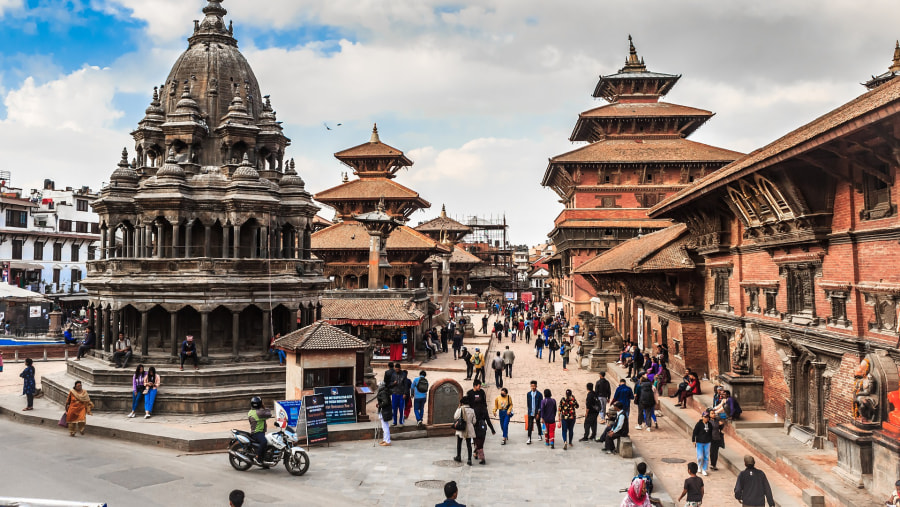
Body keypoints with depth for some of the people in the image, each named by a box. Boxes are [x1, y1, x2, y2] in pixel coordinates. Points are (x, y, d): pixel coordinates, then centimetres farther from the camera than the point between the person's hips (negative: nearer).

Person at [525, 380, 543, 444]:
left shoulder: (539, 394, -7)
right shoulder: (528, 394, 4)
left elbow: (540, 405, -8)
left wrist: (538, 413, -11)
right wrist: (528, 411, 8)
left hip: (537, 412, -2)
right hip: (530, 413, 2)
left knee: (538, 424, 14)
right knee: (529, 425, -4)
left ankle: (540, 435, 35)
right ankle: (529, 439, -5)